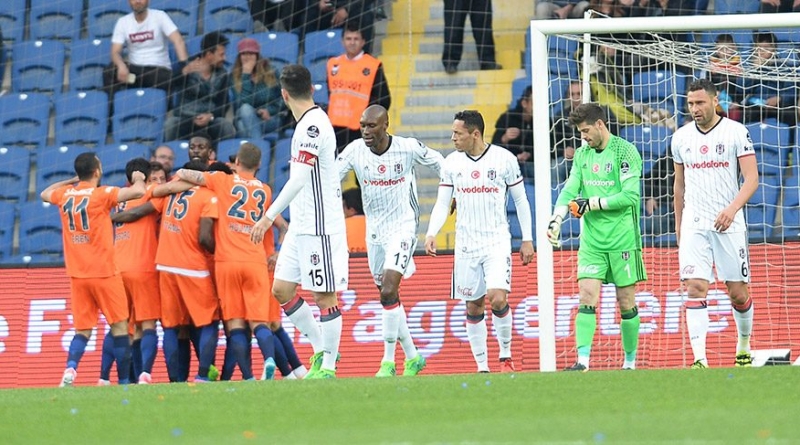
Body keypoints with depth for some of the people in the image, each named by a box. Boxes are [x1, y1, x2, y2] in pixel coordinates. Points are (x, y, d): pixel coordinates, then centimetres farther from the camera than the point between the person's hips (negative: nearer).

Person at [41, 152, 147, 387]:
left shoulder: (64, 195, 5)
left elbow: (44, 194, 28)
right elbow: (138, 192, -20)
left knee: (83, 329, 8)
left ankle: (70, 370, -16)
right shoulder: (101, 194, -11)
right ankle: (124, 381, 2)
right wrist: (138, 179, 1)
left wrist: (72, 181, 33)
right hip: (103, 272, -5)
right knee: (119, 326, 4)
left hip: (77, 274, 5)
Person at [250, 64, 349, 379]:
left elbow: (299, 179, -23)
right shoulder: (310, 123, 13)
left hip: (319, 227, -10)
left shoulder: (313, 125, -17)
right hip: (301, 225, 10)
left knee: (324, 295, -3)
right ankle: (321, 350, 18)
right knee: (282, 289, 10)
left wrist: (269, 217, -23)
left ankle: (327, 366, 2)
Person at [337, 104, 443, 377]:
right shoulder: (355, 151, -7)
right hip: (374, 230, 5)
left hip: (402, 227, -5)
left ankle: (388, 362, -12)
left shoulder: (409, 148, -13)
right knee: (388, 297, 11)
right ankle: (412, 357, 26)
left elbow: (440, 165, 4)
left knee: (389, 292, -18)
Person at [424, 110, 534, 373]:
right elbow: (442, 204, 7)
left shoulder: (504, 159, -3)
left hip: (497, 241, -3)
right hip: (466, 244, 3)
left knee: (497, 298, -17)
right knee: (473, 307, 3)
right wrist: (431, 233, -9)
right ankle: (482, 366, 12)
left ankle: (506, 356, 3)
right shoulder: (451, 163, 4)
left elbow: (520, 200, 5)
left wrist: (527, 239, 4)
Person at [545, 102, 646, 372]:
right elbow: (569, 191, 8)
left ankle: (630, 362, 13)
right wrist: (555, 221, -8)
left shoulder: (625, 152, -7)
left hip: (622, 241, -4)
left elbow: (630, 196, -13)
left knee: (626, 302, 2)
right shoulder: (582, 155, 12)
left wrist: (594, 203, -14)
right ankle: (582, 361, -14)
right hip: (591, 241, 4)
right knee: (587, 297, -9)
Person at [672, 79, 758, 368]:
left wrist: (732, 209, -25)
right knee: (695, 288, -12)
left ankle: (744, 346, 29)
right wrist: (678, 227, 20)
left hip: (729, 224, -2)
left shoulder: (736, 132, -4)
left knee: (738, 293, 4)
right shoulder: (681, 137, 8)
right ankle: (699, 360, -19)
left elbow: (752, 179, -9)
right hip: (694, 225, 2)